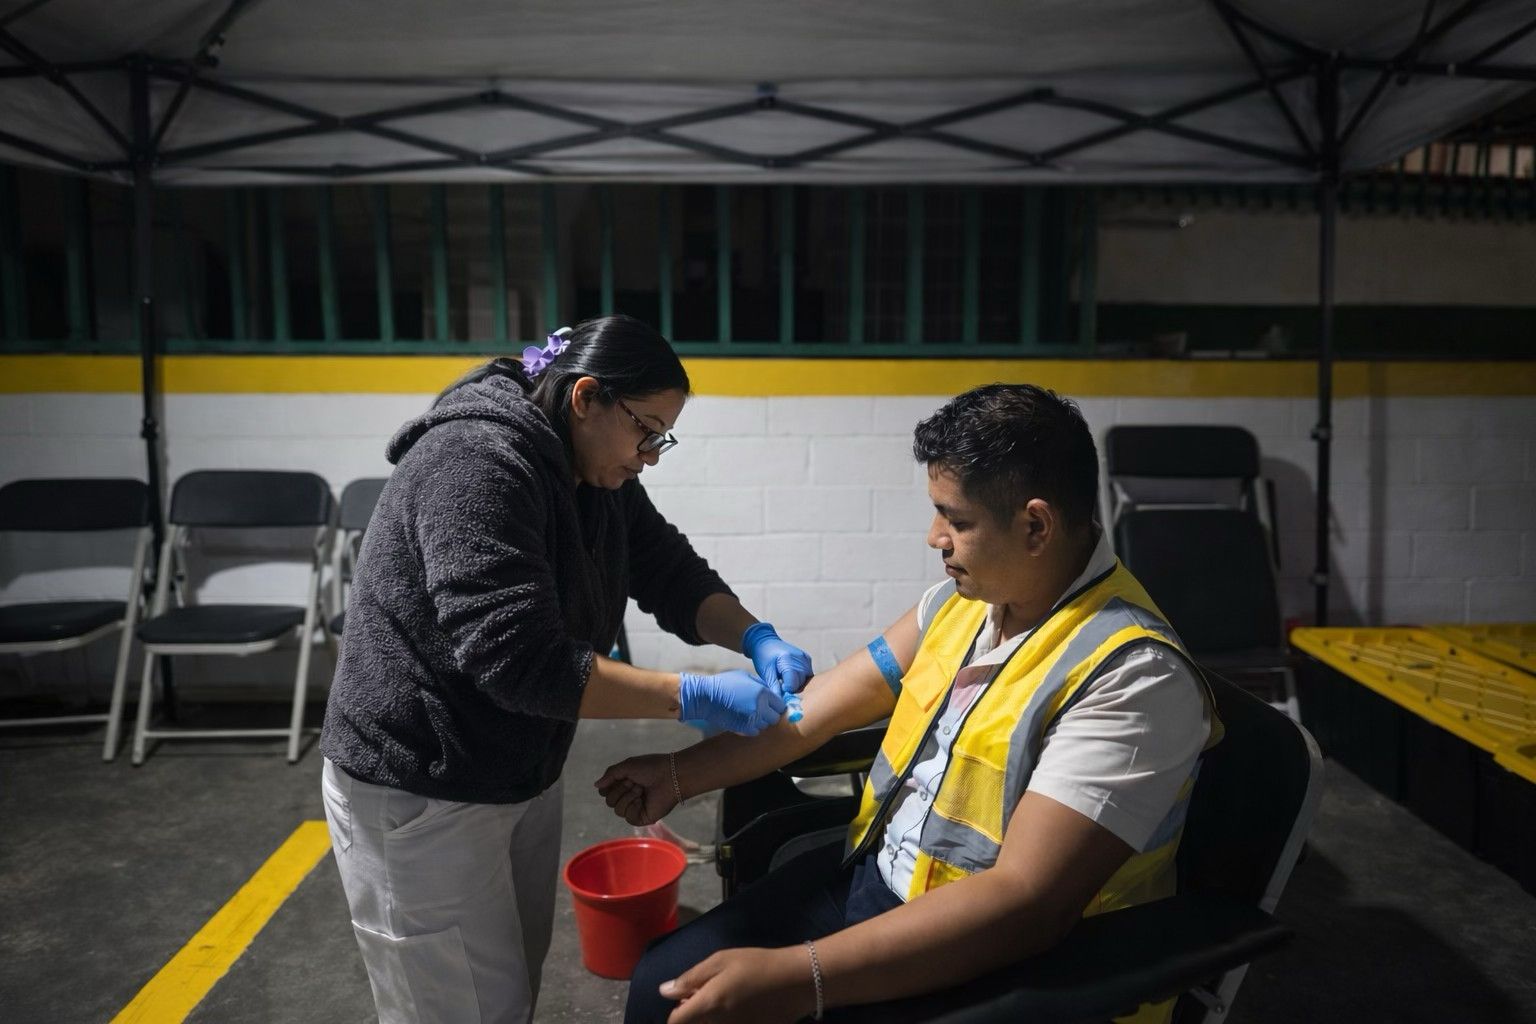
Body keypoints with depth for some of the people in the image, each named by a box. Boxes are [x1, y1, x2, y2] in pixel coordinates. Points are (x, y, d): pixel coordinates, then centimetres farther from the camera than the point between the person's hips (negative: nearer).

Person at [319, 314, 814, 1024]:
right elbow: (518, 659, -33)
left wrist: (757, 639, -13)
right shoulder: (478, 461, -25)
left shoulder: (595, 474, 3)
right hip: (417, 789, -8)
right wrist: (693, 697, -30)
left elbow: (672, 572, 6)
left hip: (522, 773, 8)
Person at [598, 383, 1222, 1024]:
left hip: (997, 968, -6)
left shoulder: (1134, 676, -24)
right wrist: (683, 774, 12)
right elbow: (825, 704, 8)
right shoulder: (966, 595, 0)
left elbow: (1025, 899, -29)